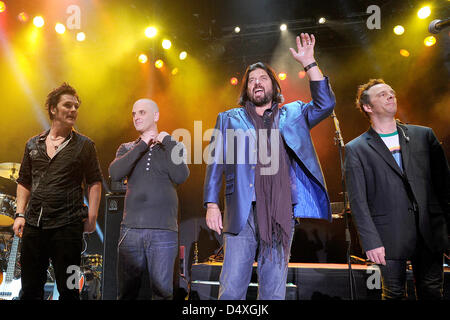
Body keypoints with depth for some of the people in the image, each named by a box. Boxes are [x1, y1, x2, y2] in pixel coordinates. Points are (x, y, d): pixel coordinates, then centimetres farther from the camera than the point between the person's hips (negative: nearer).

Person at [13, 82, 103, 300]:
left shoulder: (84, 145, 1)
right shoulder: (33, 144, 12)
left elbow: (95, 182, 0)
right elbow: (24, 182, 16)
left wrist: (91, 217, -8)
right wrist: (20, 214, 7)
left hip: (67, 225, -3)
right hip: (33, 225, 4)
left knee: (68, 289, 4)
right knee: (30, 289, 12)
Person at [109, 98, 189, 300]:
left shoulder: (173, 147, 8)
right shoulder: (127, 148, 14)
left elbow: (181, 177, -9)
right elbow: (115, 174, -6)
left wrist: (166, 142, -5)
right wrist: (142, 145, -8)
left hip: (163, 230, -2)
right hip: (131, 229, 2)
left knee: (162, 290, 2)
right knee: (126, 291, 9)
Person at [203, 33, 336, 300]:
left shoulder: (292, 115, 18)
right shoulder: (229, 119, 15)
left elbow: (325, 104, 4)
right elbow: (216, 162, 8)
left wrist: (309, 63, 0)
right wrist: (212, 205, -3)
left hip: (281, 214, 1)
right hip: (241, 214, -1)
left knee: (275, 290, 7)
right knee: (232, 289, -2)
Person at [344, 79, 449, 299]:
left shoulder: (424, 135, 9)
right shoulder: (356, 148, -2)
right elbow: (358, 201, -5)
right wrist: (371, 241, -11)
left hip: (430, 231, 3)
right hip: (390, 237, -3)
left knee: (432, 291, 12)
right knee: (394, 294, 6)